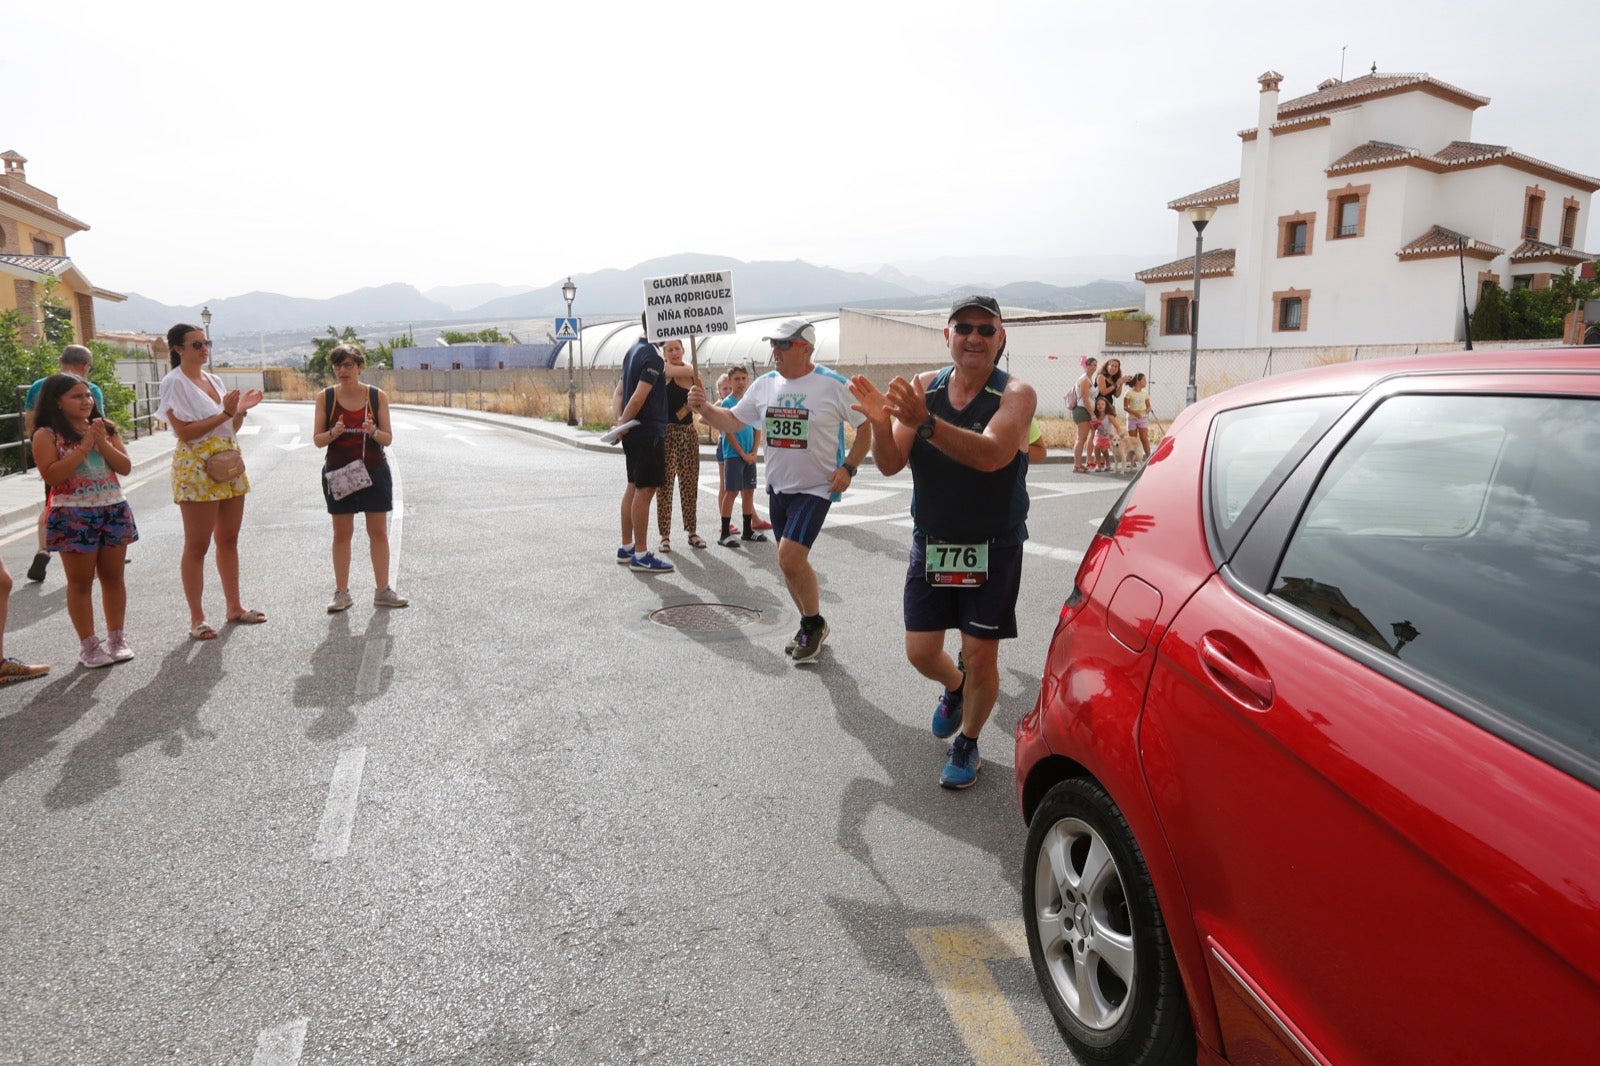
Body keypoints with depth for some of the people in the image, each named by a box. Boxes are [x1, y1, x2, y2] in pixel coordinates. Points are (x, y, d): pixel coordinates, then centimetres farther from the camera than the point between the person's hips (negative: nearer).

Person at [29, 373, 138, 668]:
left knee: (113, 576, 10)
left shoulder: (105, 428, 7)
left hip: (114, 511, 4)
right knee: (81, 581, 4)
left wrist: (102, 442, -13)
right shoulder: (46, 435, -6)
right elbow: (51, 476, -17)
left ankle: (116, 638, 19)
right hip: (73, 516, -4)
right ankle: (88, 645, 11)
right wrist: (84, 446, -18)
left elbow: (125, 467, 1)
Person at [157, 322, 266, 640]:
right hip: (197, 469, -7)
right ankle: (197, 618, 5)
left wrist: (240, 410, -1)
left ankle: (234, 606, 21)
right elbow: (185, 432, -16)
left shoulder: (214, 380, 14)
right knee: (197, 546, -1)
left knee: (228, 540, 12)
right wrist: (224, 414, -19)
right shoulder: (174, 383, -8)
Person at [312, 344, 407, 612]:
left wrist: (373, 432, -22)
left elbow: (388, 439, -1)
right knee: (341, 534, 5)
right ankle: (342, 593, 12)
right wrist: (333, 433, -21)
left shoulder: (378, 396, -1)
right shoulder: (326, 397, -1)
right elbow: (317, 439, 0)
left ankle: (382, 591, 12)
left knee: (379, 532, 4)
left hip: (374, 471, 0)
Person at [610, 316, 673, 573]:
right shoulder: (653, 357, -15)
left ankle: (626, 548, 22)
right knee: (645, 490, -6)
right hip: (648, 431, -10)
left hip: (634, 433, 10)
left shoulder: (633, 351, 14)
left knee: (634, 487, 15)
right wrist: (622, 424, -11)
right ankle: (640, 556, -3)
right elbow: (638, 398, -22)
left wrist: (619, 421, 4)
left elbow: (619, 393, 14)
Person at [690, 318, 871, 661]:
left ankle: (814, 623, 6)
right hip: (778, 487, 6)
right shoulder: (764, 384, 4)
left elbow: (866, 427, -2)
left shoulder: (834, 385, -10)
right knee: (792, 562, 12)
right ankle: (811, 628, 32)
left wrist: (848, 468, -11)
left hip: (815, 488, -6)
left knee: (789, 557, -18)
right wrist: (704, 408, -9)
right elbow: (732, 421, 9)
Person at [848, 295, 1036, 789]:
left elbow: (992, 455, -32)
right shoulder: (925, 386, -2)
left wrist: (924, 423, -44)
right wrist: (881, 423, -28)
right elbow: (890, 465, -7)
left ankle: (967, 742, 28)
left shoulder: (1015, 394, -12)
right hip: (930, 544, 3)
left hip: (993, 549, -3)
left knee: (981, 657, 3)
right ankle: (954, 687, 44)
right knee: (921, 651, 9)